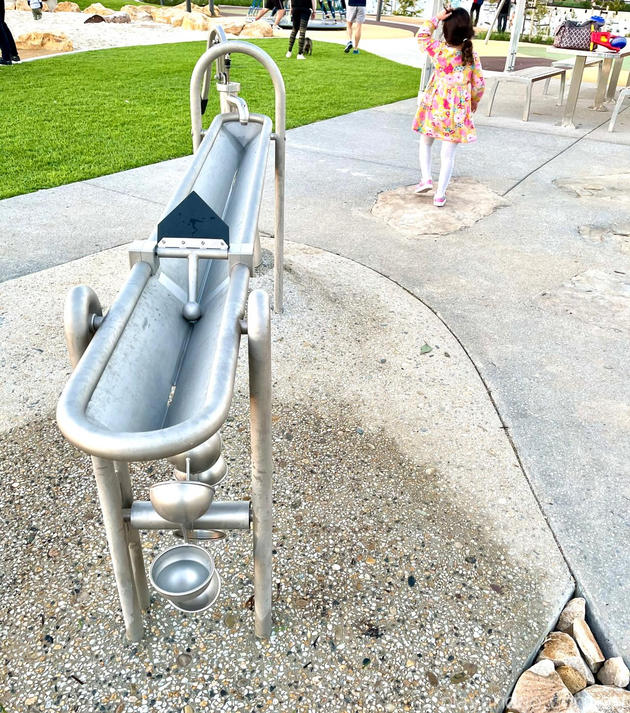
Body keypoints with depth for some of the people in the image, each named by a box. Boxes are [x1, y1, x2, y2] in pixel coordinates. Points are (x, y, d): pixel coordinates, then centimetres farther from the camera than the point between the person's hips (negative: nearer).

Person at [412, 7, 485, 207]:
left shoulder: (438, 49, -9)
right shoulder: (471, 54, -7)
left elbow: (422, 36, 11)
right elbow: (479, 84, 1)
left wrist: (437, 18, 6)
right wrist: (474, 101, 18)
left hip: (434, 107, 0)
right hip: (458, 112, 0)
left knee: (425, 143, 24)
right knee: (448, 154, 6)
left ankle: (426, 178, 10)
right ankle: (440, 195, 8)